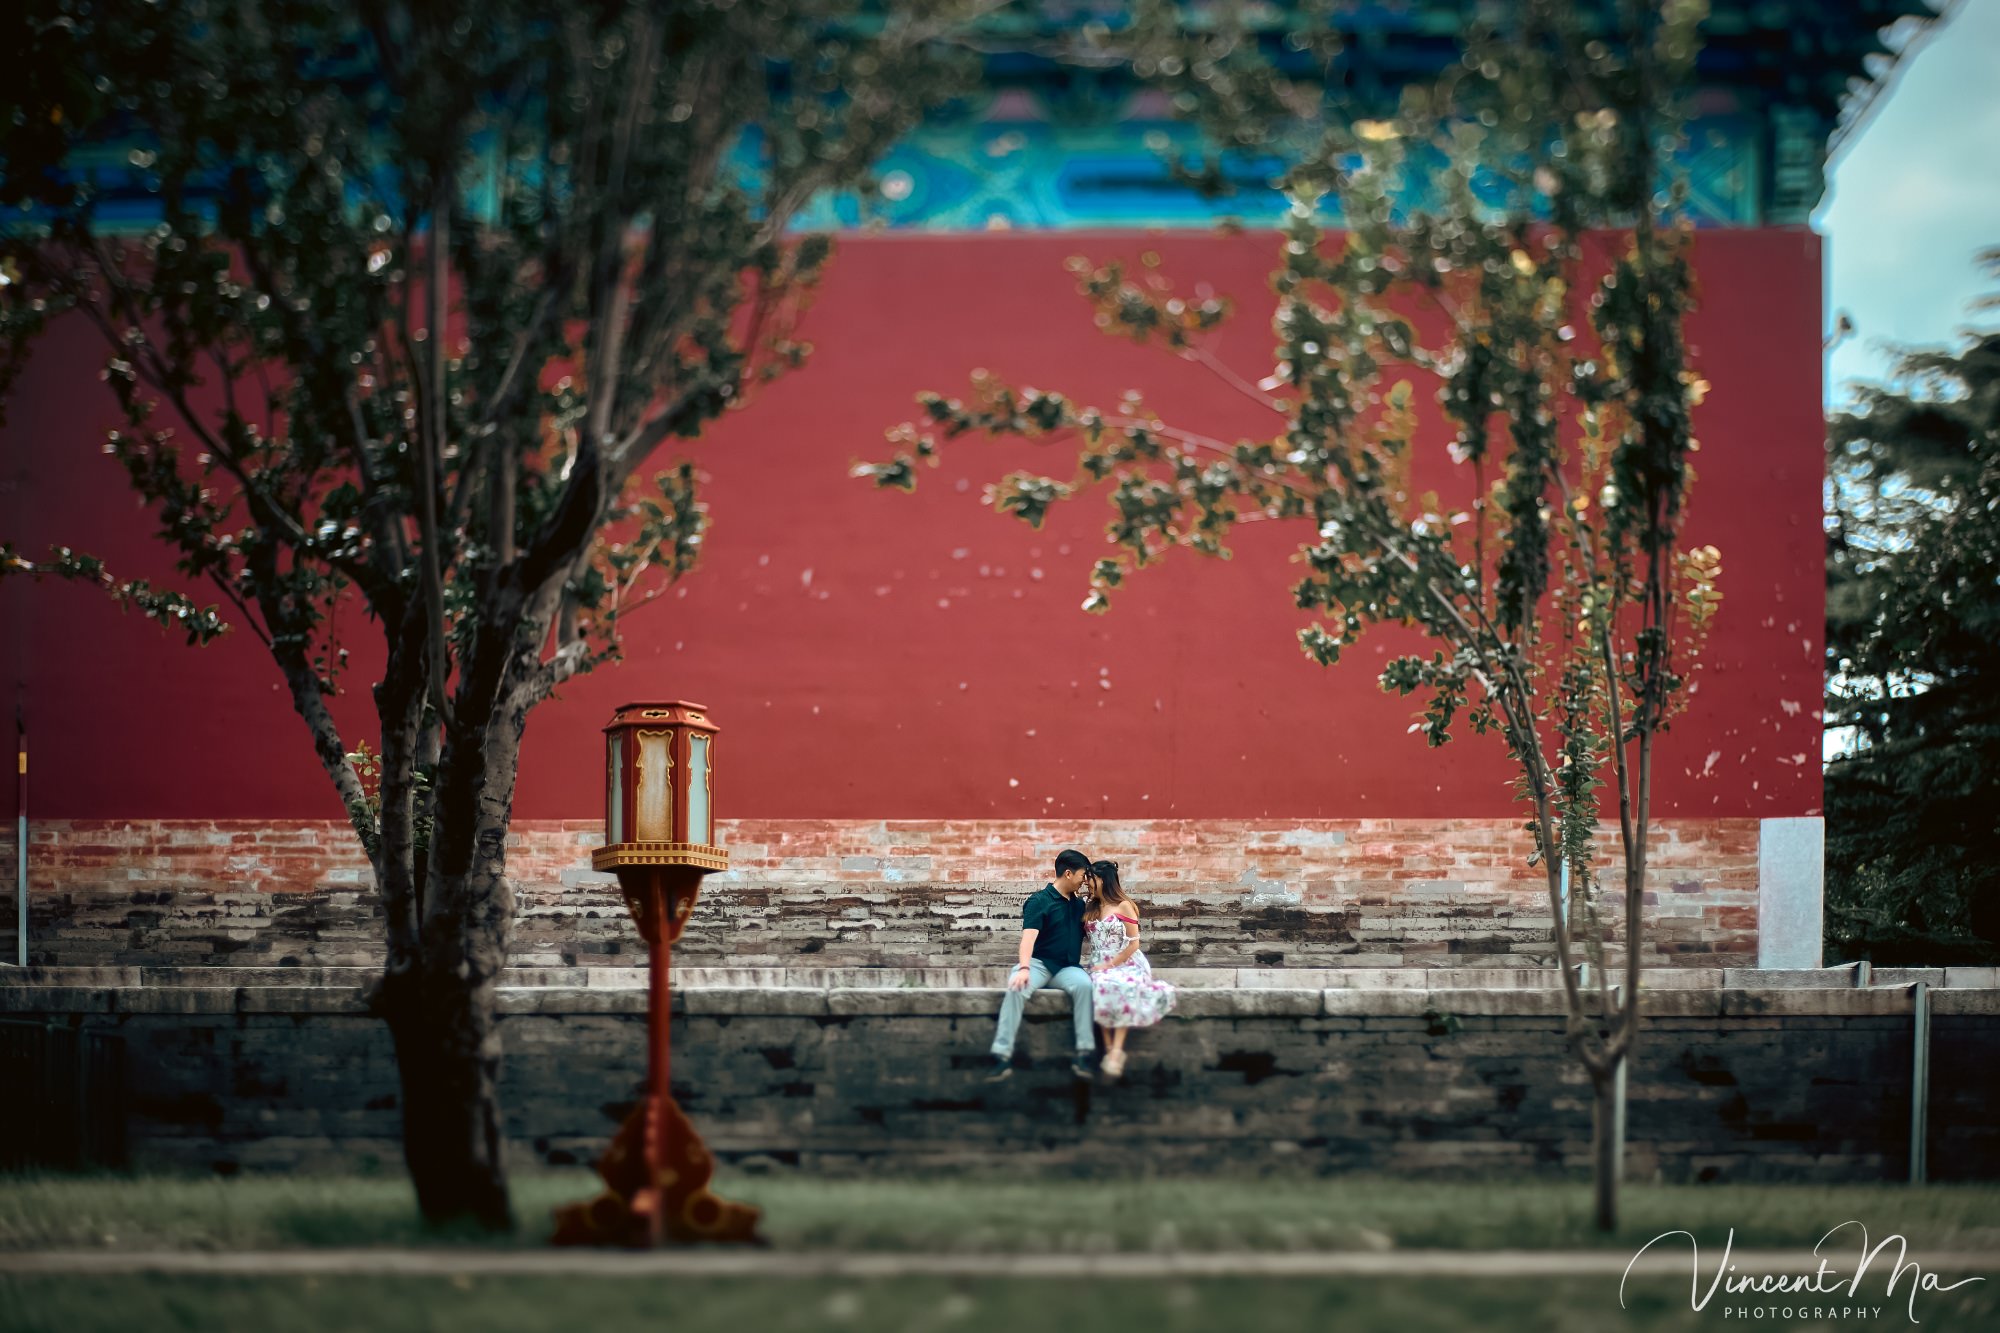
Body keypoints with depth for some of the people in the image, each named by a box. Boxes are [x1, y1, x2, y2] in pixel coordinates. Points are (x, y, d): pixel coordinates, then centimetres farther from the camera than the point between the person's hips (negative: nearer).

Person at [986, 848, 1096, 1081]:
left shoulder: (1079, 904, 15)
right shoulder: (1040, 901, -4)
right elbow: (1029, 936, -19)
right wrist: (1024, 967, -35)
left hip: (1067, 968, 4)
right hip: (1039, 963, -3)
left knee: (1084, 984, -33)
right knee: (1016, 988, -36)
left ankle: (1084, 1053, -32)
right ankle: (1002, 1056, -38)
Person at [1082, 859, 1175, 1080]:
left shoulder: (1123, 906, 0)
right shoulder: (1090, 909, 17)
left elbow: (1133, 943, -6)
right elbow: (1085, 942, 19)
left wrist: (1110, 965, -14)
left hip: (1126, 964, -3)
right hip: (1100, 967, 4)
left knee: (1124, 986, -39)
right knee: (1101, 986, -34)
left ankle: (1116, 1050, -44)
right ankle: (1110, 1049, -36)